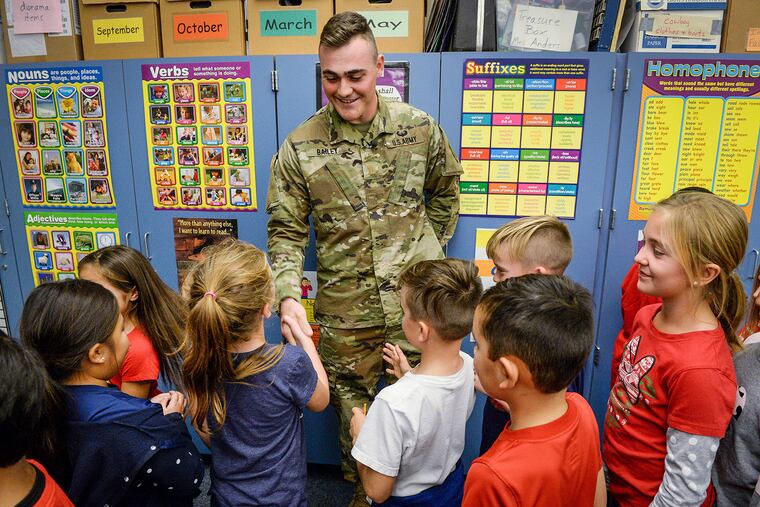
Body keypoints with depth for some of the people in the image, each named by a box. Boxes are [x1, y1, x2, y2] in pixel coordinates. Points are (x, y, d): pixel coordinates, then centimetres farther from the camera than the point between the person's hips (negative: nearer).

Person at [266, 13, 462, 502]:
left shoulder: (420, 128, -4)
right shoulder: (300, 148, -7)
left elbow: (446, 191, 13)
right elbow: (286, 232, -4)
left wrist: (428, 251, 8)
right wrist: (288, 297, -19)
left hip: (418, 304, 1)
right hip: (345, 314, 0)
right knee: (353, 412, 18)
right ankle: (364, 491, 46)